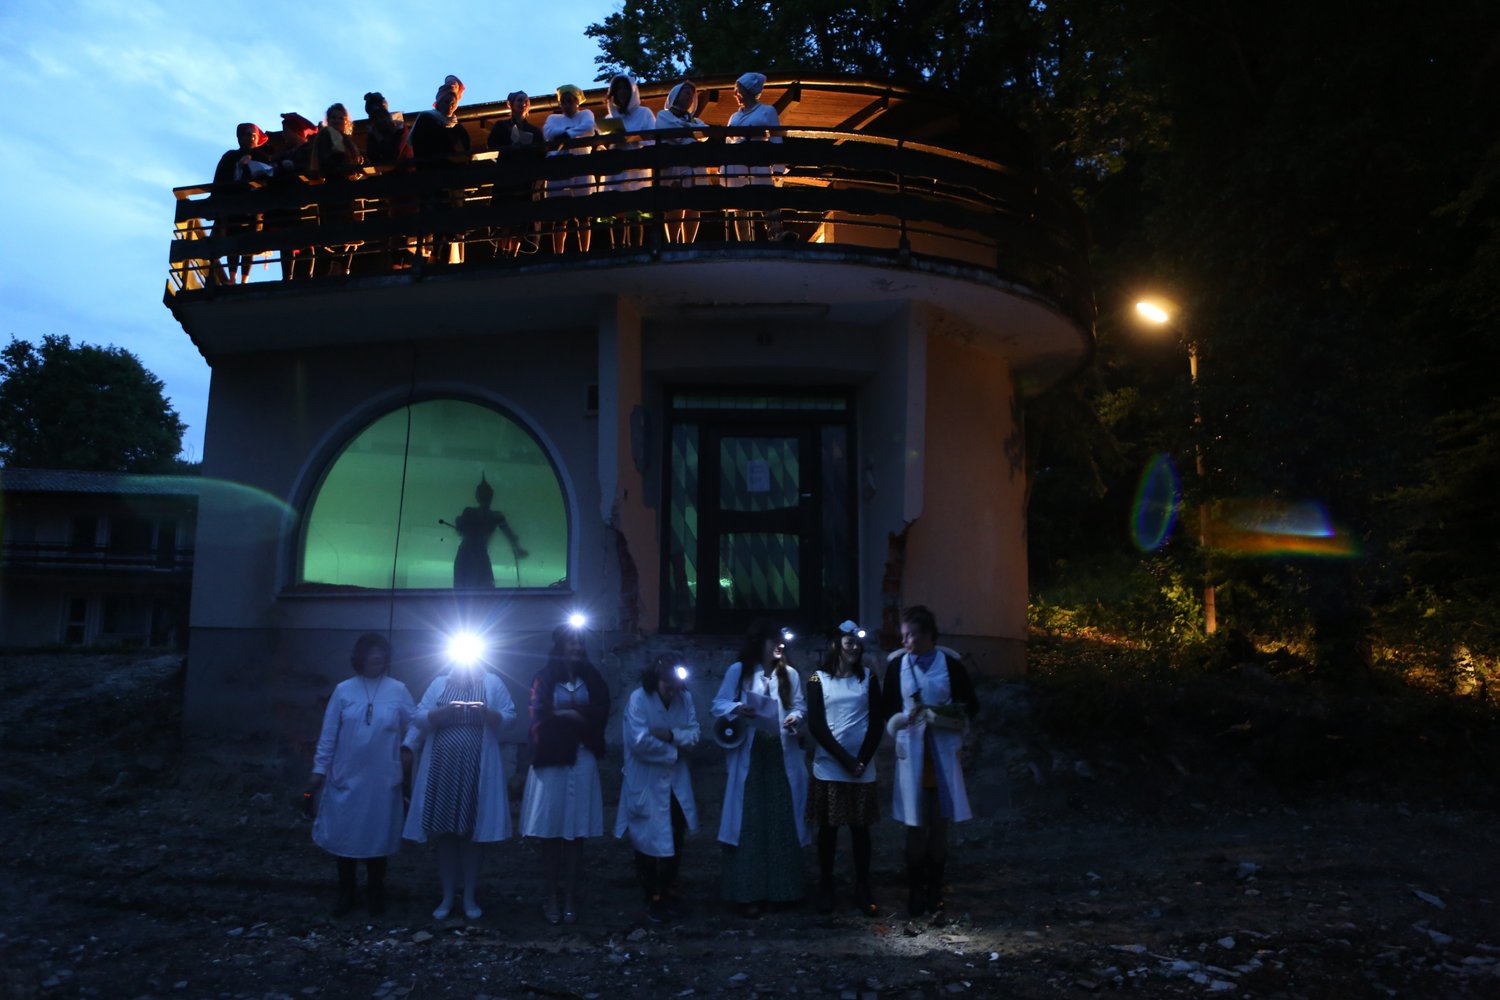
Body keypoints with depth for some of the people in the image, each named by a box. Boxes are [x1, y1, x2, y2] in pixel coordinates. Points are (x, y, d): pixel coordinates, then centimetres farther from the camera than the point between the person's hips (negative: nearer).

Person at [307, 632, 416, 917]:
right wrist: (319, 769, 0)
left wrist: (408, 749, -6)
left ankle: (375, 895, 24)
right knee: (344, 835, 8)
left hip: (382, 779, -1)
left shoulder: (398, 690, -2)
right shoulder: (344, 690, -1)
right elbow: (329, 733, 1)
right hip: (346, 777, 1)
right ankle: (345, 895, 25)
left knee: (377, 836, 9)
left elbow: (415, 723, 6)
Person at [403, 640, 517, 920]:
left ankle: (470, 897, 12)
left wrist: (487, 713, -20)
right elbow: (418, 718, 2)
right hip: (442, 768, 2)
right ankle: (447, 897, 13)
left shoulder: (493, 683, 6)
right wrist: (443, 712, -16)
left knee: (473, 832, 1)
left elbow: (510, 715, -1)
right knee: (444, 833, 3)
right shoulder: (439, 684, 11)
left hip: (477, 770, -1)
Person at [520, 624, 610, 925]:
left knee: (574, 833, 3)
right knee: (550, 834, 1)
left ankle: (570, 898, 10)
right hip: (551, 760, -2)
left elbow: (601, 712, -1)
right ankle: (552, 898, 10)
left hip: (581, 761, 2)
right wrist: (579, 716, -6)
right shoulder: (544, 678, 2)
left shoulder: (590, 678, 10)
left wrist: (565, 714, -9)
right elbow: (539, 719, -5)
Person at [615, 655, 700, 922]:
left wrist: (671, 735, -23)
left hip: (676, 783, 4)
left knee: (676, 840, 9)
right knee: (648, 841, 4)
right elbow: (639, 741, -22)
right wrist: (673, 752, -13)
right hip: (646, 785, -4)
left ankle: (670, 891, 28)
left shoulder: (685, 698, -1)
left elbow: (694, 734, -4)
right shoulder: (638, 699, -16)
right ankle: (653, 897, 20)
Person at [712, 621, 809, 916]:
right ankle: (747, 893, 5)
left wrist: (795, 717, -10)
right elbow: (718, 705, -2)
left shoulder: (790, 674, 9)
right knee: (749, 823, -1)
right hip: (749, 756, -3)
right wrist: (736, 709, -22)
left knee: (782, 822, 7)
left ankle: (782, 888, 19)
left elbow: (800, 706, 11)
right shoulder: (738, 671, -1)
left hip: (781, 756, 3)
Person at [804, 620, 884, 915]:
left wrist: (861, 760, -9)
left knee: (860, 828, 5)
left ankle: (862, 890, 14)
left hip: (863, 767, 1)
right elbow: (816, 726, -4)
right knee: (828, 828, 4)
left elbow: (877, 724, 2)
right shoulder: (818, 679, 2)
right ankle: (825, 889, 13)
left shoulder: (868, 678, 7)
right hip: (828, 766, -1)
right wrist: (845, 759, -11)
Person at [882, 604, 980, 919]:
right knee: (915, 825, 2)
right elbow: (887, 709, 6)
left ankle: (934, 891, 18)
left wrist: (946, 719, -13)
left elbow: (971, 705, 4)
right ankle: (915, 892, 12)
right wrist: (902, 719, -15)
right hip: (911, 752, 0)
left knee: (940, 824, 6)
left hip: (943, 753, 0)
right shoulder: (896, 664, -1)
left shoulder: (950, 663, -4)